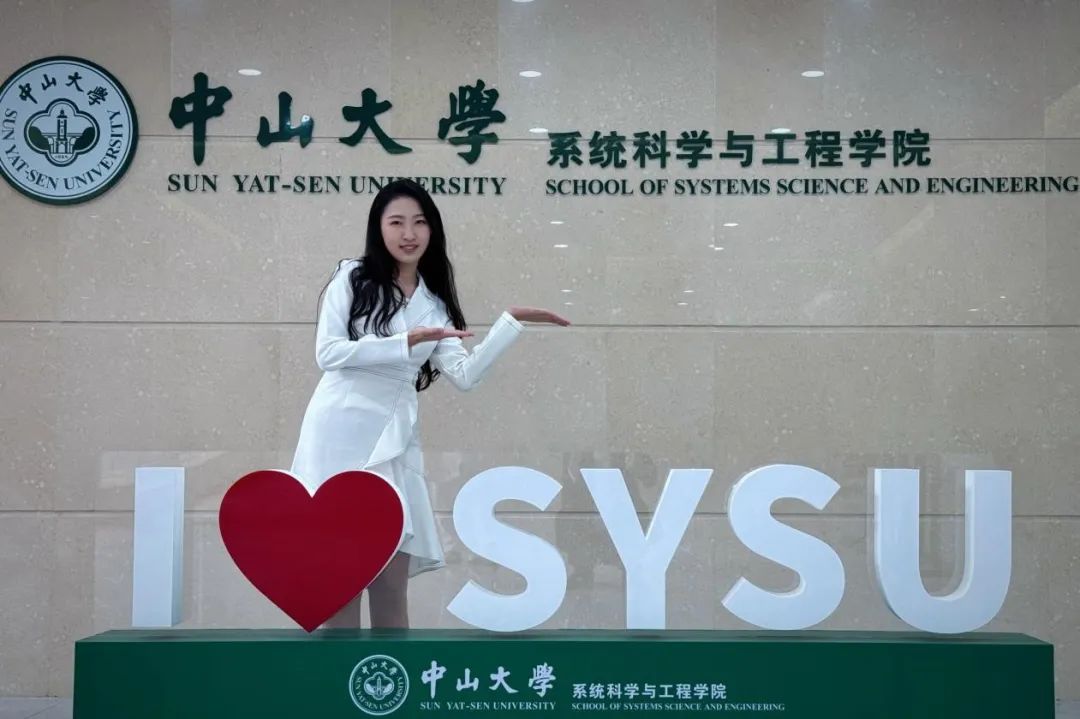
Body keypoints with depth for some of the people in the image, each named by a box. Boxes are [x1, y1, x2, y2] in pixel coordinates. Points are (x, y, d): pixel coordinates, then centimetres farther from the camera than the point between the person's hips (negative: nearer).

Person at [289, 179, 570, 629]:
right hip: (340, 436, -4)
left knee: (393, 585, 3)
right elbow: (327, 353, -7)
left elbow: (465, 375, 6)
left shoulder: (434, 304, 17)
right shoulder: (352, 279, 5)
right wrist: (406, 342, -13)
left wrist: (512, 322, 2)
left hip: (395, 443, 4)